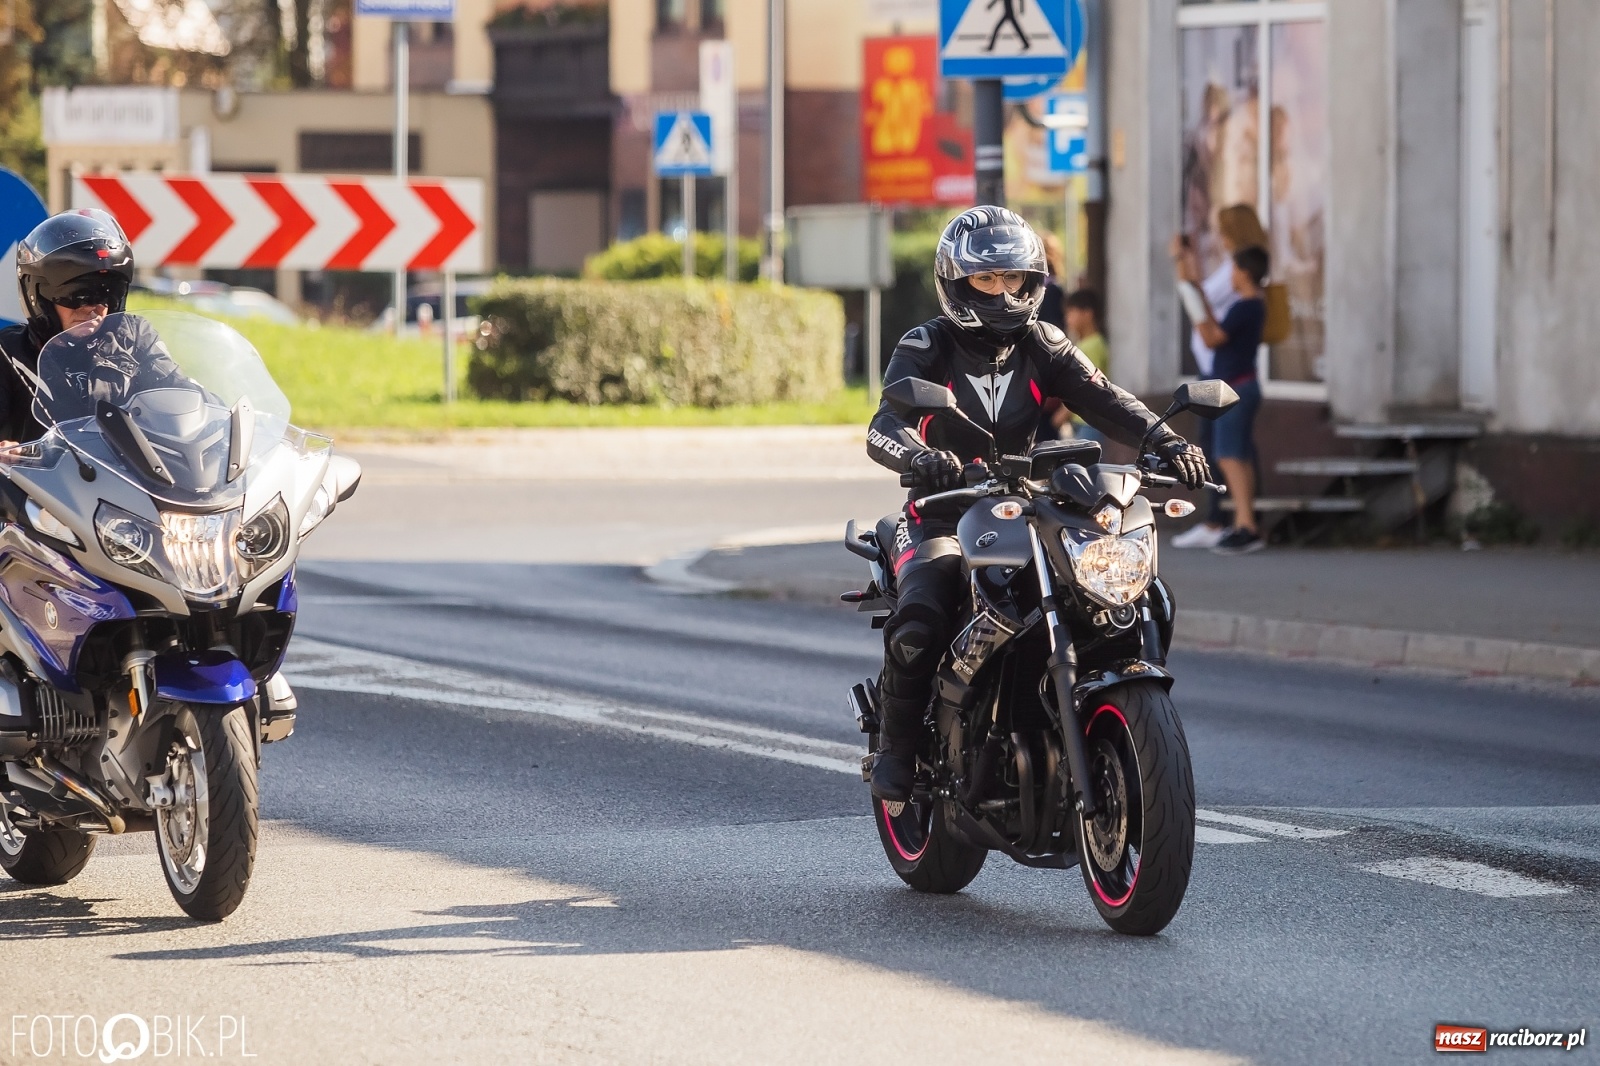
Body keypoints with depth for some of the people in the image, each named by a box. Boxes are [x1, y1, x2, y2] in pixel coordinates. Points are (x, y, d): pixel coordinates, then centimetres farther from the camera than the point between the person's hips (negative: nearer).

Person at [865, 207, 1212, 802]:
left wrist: (1167, 443, -27)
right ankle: (896, 750, -8)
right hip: (942, 516, -3)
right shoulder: (926, 349, -4)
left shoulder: (1043, 348, 7)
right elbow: (884, 429, -20)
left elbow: (1106, 403, -7)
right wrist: (922, 457, -45)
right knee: (917, 628, -31)